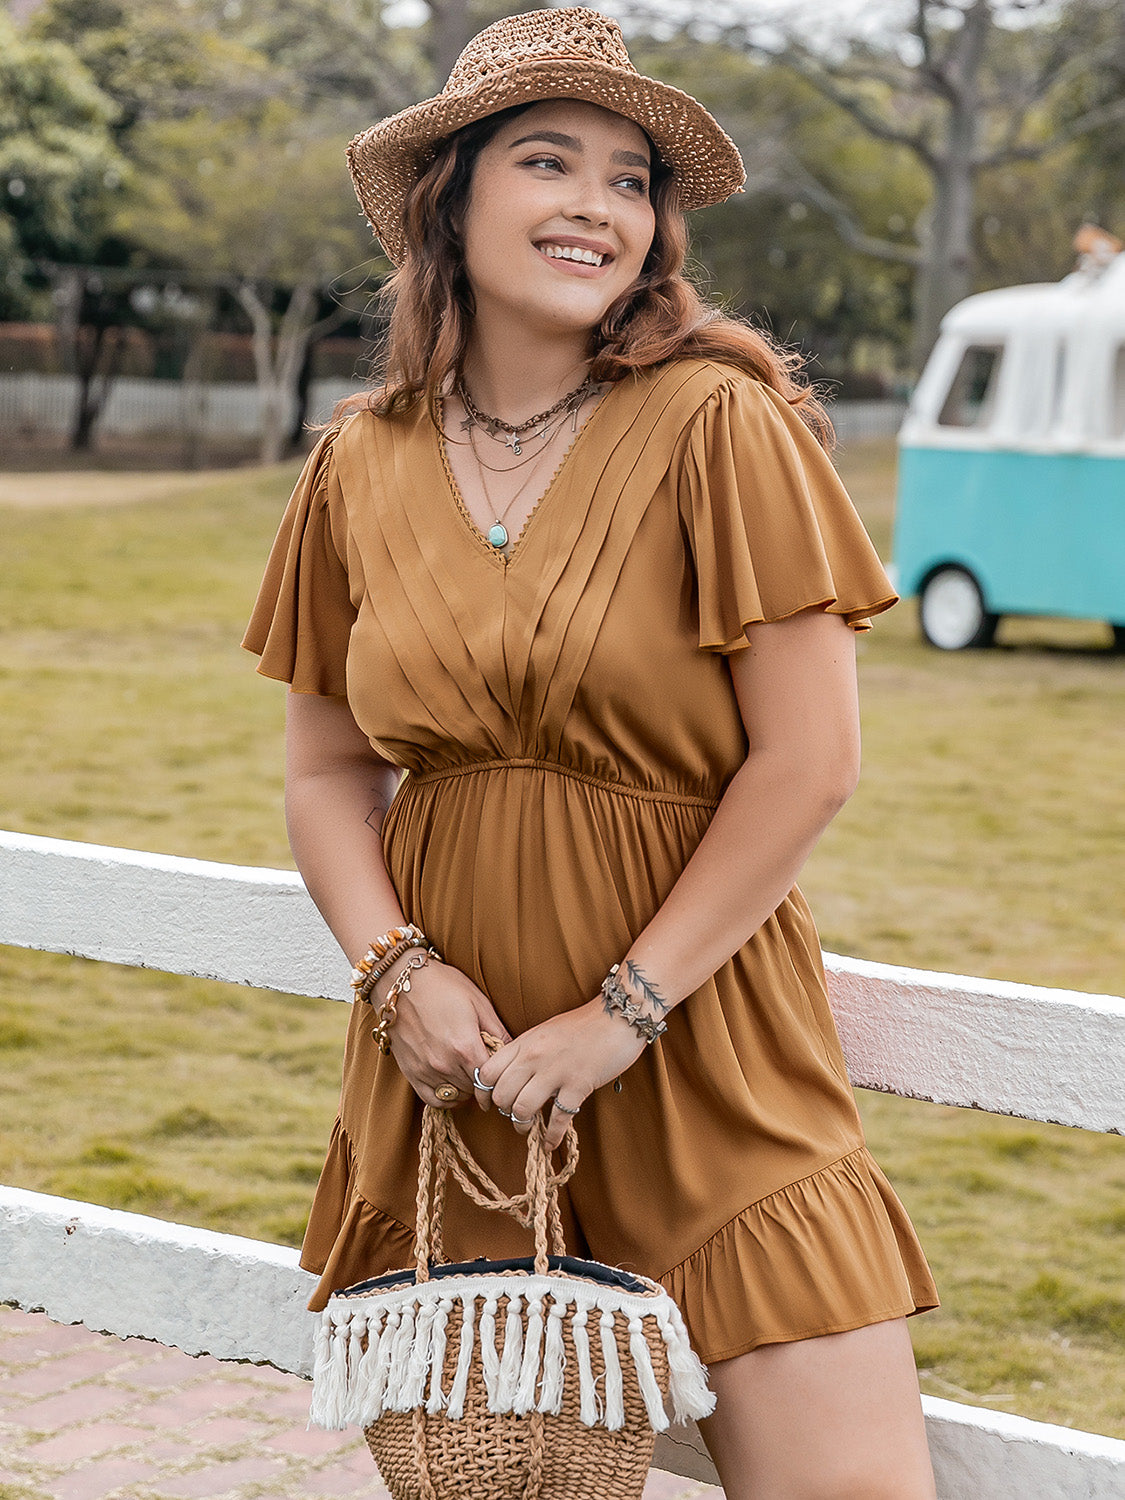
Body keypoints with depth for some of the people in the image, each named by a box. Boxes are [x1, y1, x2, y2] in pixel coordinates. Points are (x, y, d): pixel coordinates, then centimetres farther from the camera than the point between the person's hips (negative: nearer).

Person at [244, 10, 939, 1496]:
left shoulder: (717, 422, -9)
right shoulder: (364, 462, 4)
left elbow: (809, 760, -11)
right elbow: (329, 770, 11)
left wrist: (626, 1006, -12)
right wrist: (397, 967, -6)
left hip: (696, 1028, -3)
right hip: (454, 1049, 3)